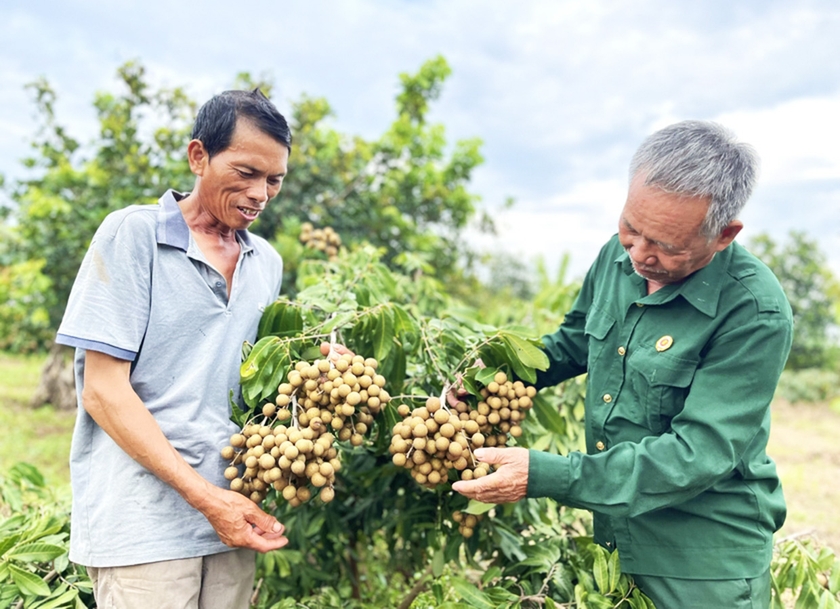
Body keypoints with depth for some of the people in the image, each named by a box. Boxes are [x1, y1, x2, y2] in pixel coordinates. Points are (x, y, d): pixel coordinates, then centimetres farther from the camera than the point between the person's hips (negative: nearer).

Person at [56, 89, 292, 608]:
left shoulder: (267, 263, 9)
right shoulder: (133, 234, -6)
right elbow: (103, 390, -10)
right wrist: (205, 497, -15)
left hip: (235, 512, 5)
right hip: (143, 521, -5)